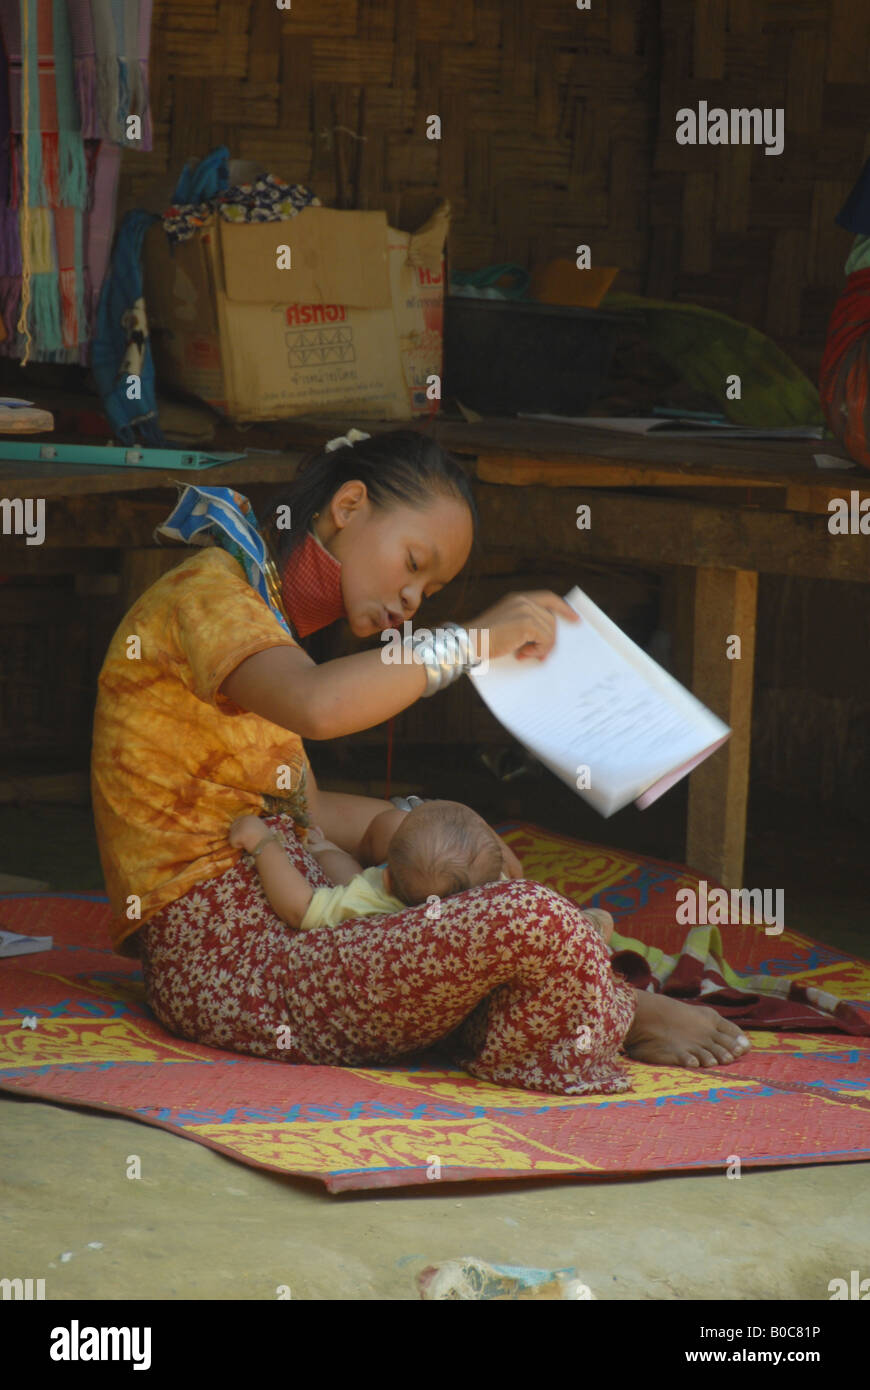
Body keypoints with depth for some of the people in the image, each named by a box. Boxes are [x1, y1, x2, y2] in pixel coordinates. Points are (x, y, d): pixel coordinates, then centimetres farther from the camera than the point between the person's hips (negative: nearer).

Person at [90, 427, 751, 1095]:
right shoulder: (205, 592, -10)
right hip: (224, 960, -11)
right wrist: (473, 637, -20)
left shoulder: (263, 614, 22)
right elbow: (317, 705, -31)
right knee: (534, 922, -25)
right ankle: (617, 1015, 5)